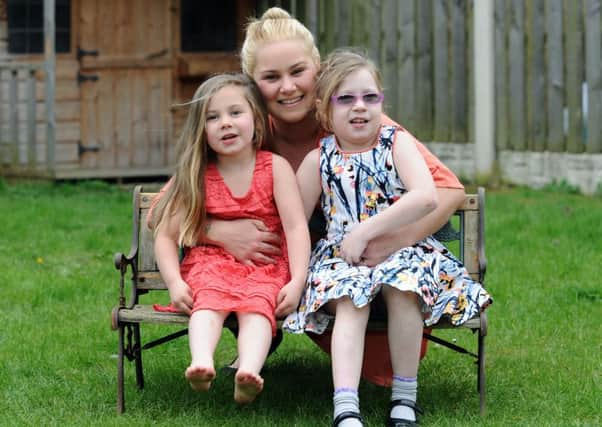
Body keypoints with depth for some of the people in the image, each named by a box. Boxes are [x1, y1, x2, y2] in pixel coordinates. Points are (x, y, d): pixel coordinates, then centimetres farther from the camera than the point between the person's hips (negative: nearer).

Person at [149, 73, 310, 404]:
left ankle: (249, 372, -59)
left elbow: (296, 227, -6)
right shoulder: (196, 176, 5)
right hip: (210, 263, 1)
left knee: (257, 302, -34)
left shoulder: (275, 167, 1)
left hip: (265, 267, -1)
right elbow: (166, 235, 3)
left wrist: (297, 282, -19)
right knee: (210, 299, -33)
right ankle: (201, 363, -58)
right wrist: (174, 283, -14)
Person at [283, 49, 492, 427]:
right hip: (341, 255, 1)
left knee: (403, 288, -32)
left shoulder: (397, 143, 0)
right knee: (350, 301, -30)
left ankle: (405, 396, -16)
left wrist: (364, 232, -19)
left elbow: (427, 197, -17)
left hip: (402, 248, -1)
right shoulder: (318, 161, 5)